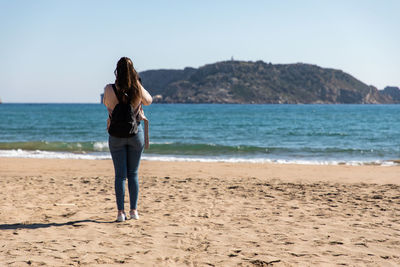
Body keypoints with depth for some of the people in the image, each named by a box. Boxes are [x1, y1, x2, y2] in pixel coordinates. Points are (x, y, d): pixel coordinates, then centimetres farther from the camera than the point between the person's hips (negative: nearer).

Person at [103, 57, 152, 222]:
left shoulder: (110, 90, -14)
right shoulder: (138, 89, -11)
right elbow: (148, 101, 10)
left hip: (116, 135, -1)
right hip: (135, 133, 1)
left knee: (120, 174, 4)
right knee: (133, 173, 10)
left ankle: (121, 212, 1)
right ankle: (134, 211, 11)